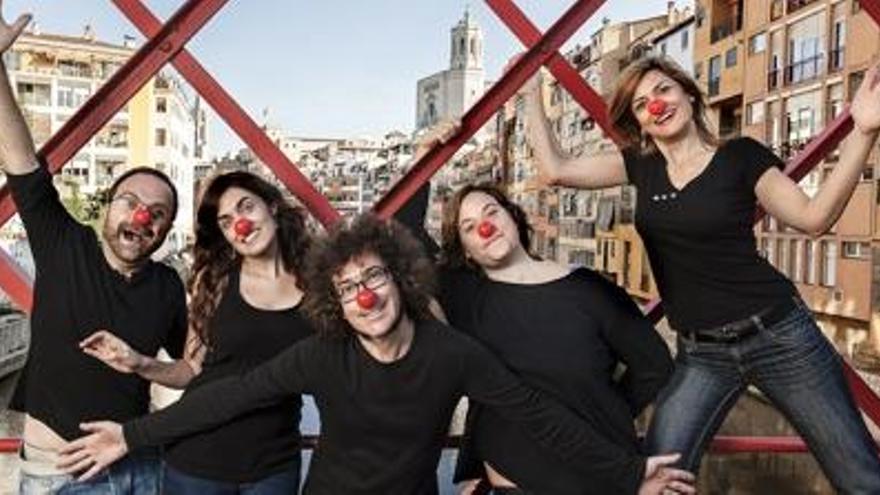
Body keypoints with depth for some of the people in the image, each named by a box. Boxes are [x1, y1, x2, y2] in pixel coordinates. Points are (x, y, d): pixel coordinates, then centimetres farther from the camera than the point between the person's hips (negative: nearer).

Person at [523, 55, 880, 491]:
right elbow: (555, 169, 1)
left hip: (777, 334, -2)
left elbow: (813, 217, -9)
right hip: (699, 352, 3)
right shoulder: (641, 165, 6)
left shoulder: (740, 155, -3)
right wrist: (531, 92, 4)